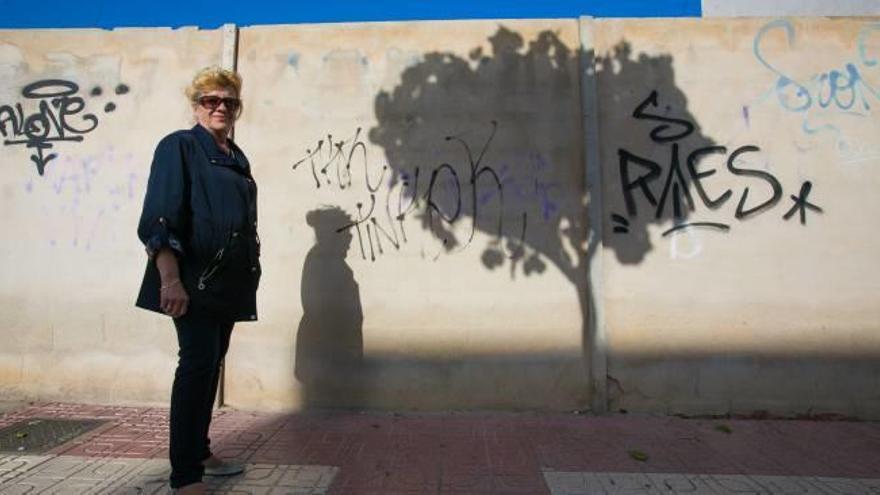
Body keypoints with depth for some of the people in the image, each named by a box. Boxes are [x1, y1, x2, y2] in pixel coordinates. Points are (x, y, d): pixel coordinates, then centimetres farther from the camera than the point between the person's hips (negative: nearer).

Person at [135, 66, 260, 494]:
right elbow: (159, 219, -13)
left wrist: (249, 275, 18)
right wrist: (170, 279, -22)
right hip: (194, 278, -7)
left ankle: (200, 453, 27)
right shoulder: (179, 146, -3)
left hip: (230, 281, 7)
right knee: (196, 365, -10)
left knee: (211, 365, 13)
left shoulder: (237, 158, 18)